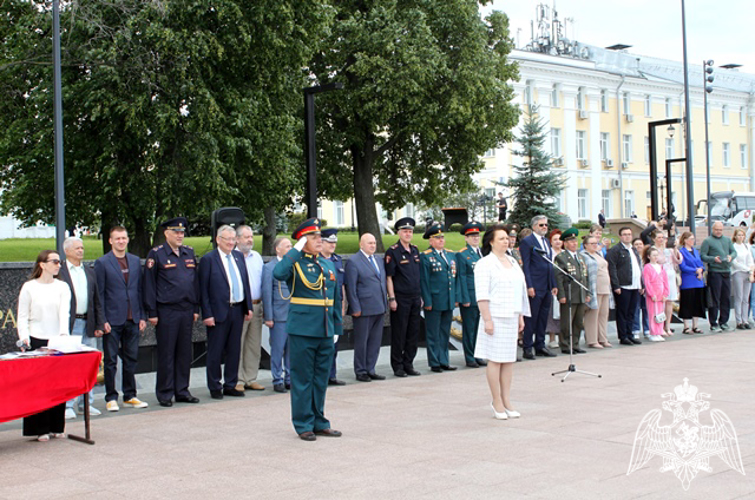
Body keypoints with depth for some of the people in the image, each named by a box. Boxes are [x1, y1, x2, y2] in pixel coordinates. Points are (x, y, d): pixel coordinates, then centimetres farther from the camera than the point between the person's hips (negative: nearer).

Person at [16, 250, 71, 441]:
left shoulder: (62, 287, 6)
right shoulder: (29, 287, 1)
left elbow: (64, 312, -7)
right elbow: (22, 316, 3)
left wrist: (64, 332, -23)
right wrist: (24, 336, -12)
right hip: (37, 341, -2)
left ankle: (57, 427, 12)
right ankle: (41, 429, 4)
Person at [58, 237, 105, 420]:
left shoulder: (90, 272, 16)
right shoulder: (59, 272, -1)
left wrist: (99, 325, 9)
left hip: (88, 324, 5)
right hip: (68, 325, -5)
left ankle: (86, 403, 16)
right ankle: (67, 405, 1)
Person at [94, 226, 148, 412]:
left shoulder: (135, 261, 11)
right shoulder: (102, 263, -3)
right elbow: (99, 294, -5)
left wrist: (142, 316, 8)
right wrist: (103, 320, -11)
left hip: (132, 320, 4)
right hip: (112, 320, -4)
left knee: (131, 359, 9)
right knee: (110, 360, 2)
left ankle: (130, 396, 19)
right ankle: (111, 398, 10)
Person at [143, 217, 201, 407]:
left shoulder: (189, 253, 12)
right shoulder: (156, 254, -4)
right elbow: (149, 285, -5)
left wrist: (196, 309, 12)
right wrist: (152, 313, -8)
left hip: (186, 311, 5)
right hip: (166, 311, -5)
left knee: (185, 352, 9)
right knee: (166, 354, 0)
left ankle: (182, 391, 18)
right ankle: (165, 393, 9)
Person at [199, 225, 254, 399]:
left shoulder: (239, 256, 11)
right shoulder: (208, 259, -7)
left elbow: (245, 283, 15)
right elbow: (203, 290, -8)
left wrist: (248, 307, 10)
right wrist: (207, 314, -13)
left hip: (237, 311, 6)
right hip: (219, 312, -5)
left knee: (234, 350, 11)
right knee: (215, 352, 3)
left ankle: (230, 385, 22)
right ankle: (215, 387, 14)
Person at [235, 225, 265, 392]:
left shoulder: (257, 257, 15)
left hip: (256, 306, 6)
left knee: (254, 345, 9)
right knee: (237, 345, -4)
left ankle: (251, 379, 16)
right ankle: (237, 381, 2)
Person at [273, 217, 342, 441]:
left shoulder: (328, 264, 14)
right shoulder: (295, 263, -5)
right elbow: (278, 273, -29)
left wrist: (337, 327, 14)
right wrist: (297, 250, -20)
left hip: (325, 331, 6)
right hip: (302, 330, -6)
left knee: (321, 378, 13)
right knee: (302, 378, 2)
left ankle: (318, 421, 23)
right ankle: (303, 425, 11)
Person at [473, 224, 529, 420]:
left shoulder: (512, 262, 16)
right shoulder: (484, 264, -7)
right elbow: (482, 295, -13)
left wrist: (521, 316, 16)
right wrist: (487, 319, -18)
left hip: (511, 317, 7)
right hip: (495, 317, -7)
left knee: (509, 360, 8)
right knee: (495, 359, -3)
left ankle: (506, 401, 15)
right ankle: (497, 402, 5)